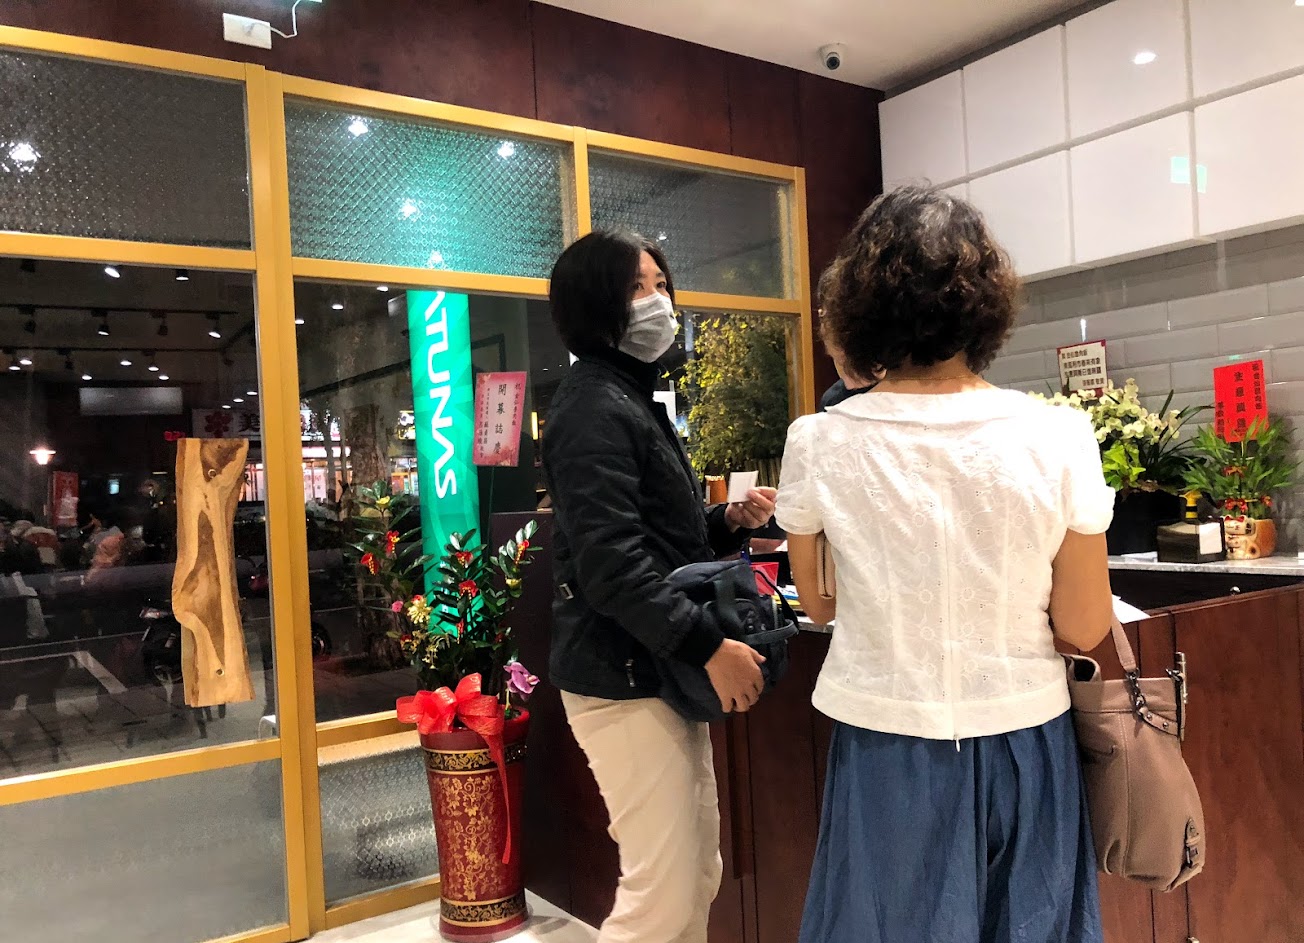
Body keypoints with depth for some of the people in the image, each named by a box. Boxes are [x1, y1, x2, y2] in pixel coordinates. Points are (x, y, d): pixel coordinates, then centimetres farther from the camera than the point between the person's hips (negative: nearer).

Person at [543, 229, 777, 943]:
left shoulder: (634, 401, 18)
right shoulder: (593, 408, -15)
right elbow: (613, 564, -25)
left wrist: (730, 522, 5)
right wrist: (710, 647, -24)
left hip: (663, 669, 10)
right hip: (625, 677, -10)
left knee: (698, 874, 16)